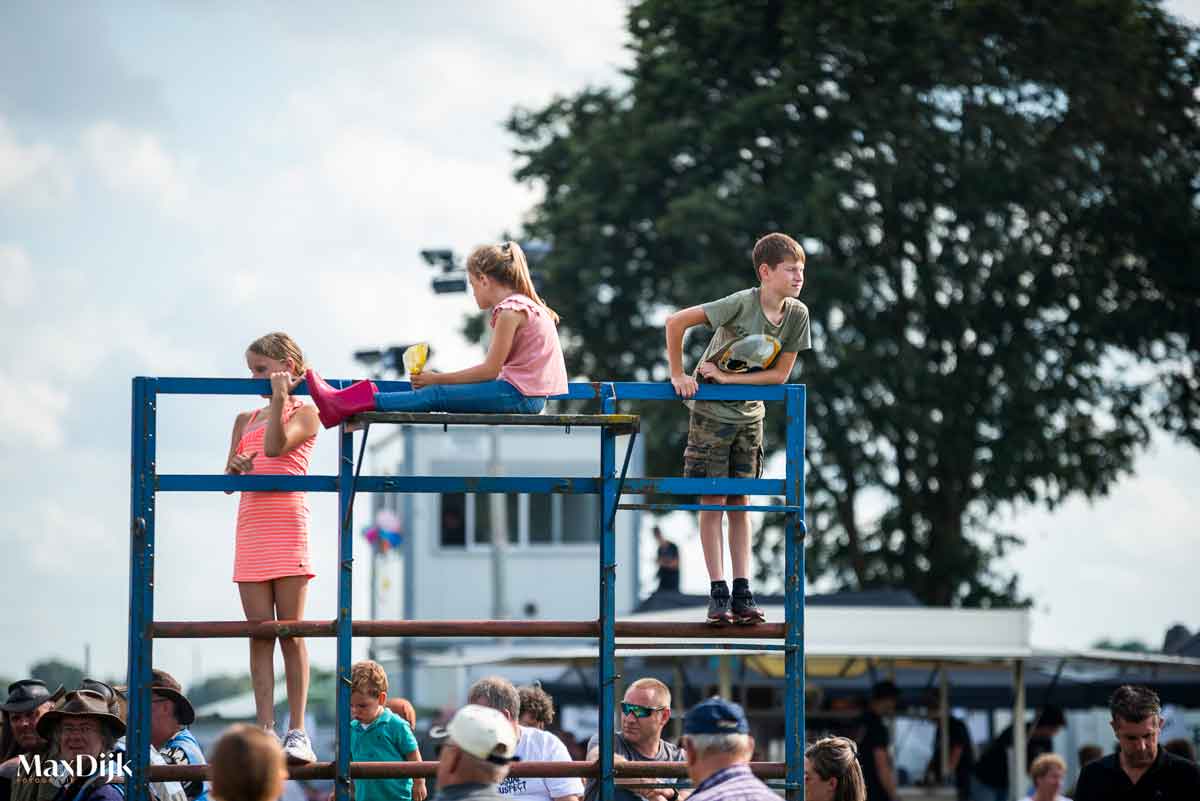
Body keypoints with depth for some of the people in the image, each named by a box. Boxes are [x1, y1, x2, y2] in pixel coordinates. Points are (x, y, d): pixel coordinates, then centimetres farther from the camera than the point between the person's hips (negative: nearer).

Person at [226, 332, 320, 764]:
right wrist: (234, 466, -3)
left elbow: (276, 445, -15)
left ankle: (297, 732, -5)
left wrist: (279, 397, -17)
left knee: (291, 630, -6)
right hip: (250, 528, 5)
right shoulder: (246, 419, 21)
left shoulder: (304, 412, 3)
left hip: (287, 527, -5)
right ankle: (264, 730, -2)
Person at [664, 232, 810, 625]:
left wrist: (728, 377, -14)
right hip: (712, 412, -4)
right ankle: (718, 593, -2)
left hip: (750, 415, 5)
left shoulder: (797, 314, -7)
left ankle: (743, 592, 6)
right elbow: (676, 322, -22)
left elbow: (780, 373, -5)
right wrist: (678, 375, -17)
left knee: (740, 503, 6)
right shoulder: (742, 304, -22)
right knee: (713, 500, -3)